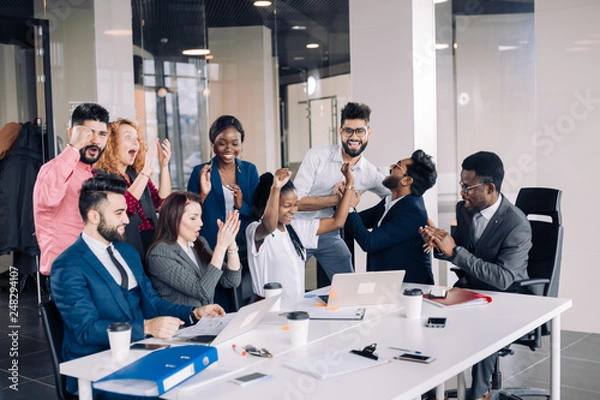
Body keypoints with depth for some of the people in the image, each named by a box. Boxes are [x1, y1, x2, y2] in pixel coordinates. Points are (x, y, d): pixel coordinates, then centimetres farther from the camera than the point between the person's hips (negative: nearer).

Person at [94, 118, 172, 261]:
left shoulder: (136, 173, 13)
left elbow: (163, 204, 4)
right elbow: (123, 206, -22)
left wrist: (164, 166, -4)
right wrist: (147, 170, -23)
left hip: (152, 246, 6)